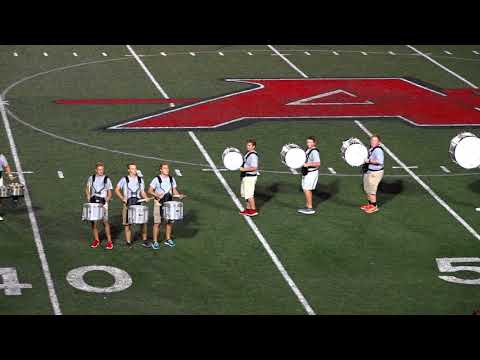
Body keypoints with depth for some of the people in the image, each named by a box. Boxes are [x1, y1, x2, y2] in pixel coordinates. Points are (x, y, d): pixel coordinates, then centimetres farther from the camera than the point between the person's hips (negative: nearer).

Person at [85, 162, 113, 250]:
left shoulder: (107, 179, 1)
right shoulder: (91, 178, 7)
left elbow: (109, 193, 3)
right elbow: (87, 189, 17)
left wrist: (106, 200, -12)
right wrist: (88, 197, 0)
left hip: (103, 202, -3)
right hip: (93, 202, 3)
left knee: (105, 221, -9)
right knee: (94, 221, 5)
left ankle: (109, 241, -6)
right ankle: (96, 240, 19)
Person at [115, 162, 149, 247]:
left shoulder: (140, 180, 13)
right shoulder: (124, 179, 3)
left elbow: (142, 192, 16)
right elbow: (117, 190, 4)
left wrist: (145, 198, -4)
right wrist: (122, 198, -9)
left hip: (138, 202, 2)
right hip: (128, 203, -2)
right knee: (128, 223, 0)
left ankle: (144, 240, 11)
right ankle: (128, 242, 8)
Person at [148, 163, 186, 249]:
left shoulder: (171, 179, 7)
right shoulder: (157, 179, -8)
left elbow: (174, 190, 14)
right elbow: (150, 191, -8)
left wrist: (179, 195, -5)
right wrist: (156, 195, -25)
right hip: (159, 203, -5)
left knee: (170, 222, 10)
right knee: (157, 222, -6)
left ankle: (168, 239, 26)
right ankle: (155, 242, -1)